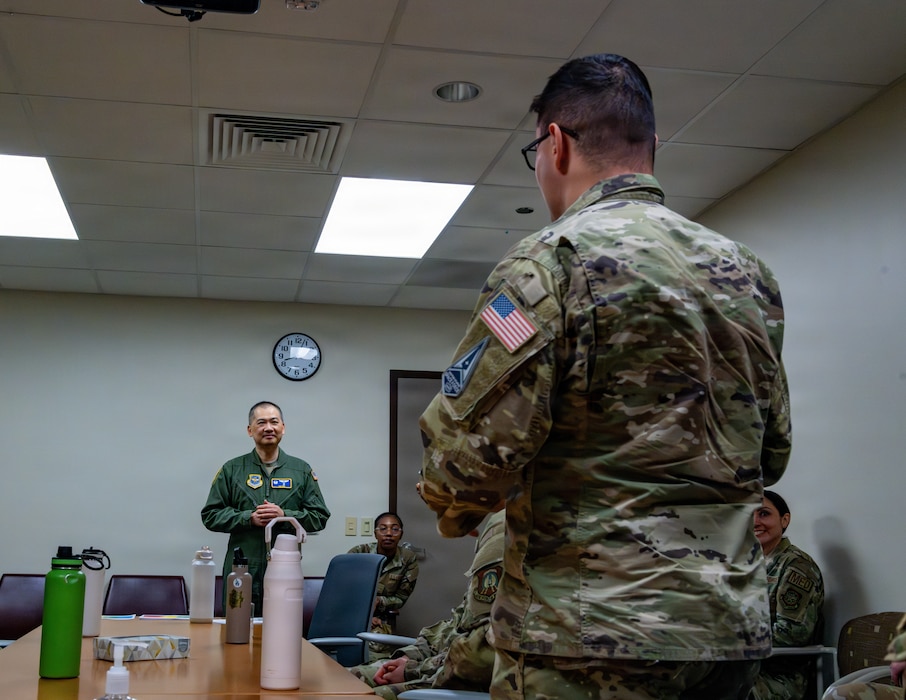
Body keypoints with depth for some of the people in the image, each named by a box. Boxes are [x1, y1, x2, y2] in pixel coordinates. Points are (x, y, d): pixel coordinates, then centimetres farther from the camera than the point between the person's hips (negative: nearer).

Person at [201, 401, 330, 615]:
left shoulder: (302, 470, 9)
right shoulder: (232, 469, 8)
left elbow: (320, 516, 7)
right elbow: (210, 515, 5)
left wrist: (285, 515, -9)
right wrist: (249, 518, -9)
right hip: (241, 572, 0)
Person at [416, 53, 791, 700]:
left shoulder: (552, 259, -13)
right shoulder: (747, 271, 9)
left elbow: (471, 447, -18)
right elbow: (772, 452, 16)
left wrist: (455, 512, 4)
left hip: (595, 638, -7)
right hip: (737, 628, 7)